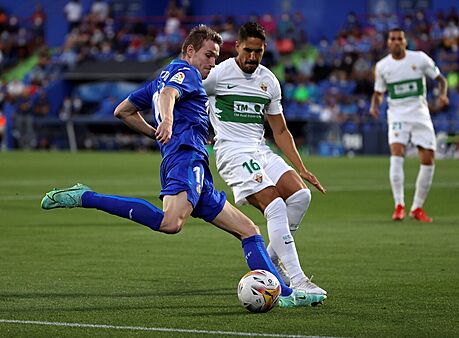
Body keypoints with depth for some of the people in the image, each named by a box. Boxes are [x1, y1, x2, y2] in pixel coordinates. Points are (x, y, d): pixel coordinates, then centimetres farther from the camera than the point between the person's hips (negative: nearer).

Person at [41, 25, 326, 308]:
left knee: (249, 230, 11)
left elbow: (123, 111, 36)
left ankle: (286, 295, 5)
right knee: (171, 223, -36)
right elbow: (168, 94, -18)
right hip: (187, 157, -11)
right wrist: (167, 121, -38)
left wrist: (156, 134, 36)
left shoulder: (161, 79, 32)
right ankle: (84, 198, -25)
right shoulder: (184, 71, 6)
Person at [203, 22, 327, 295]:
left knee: (301, 195, -13)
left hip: (261, 151, 6)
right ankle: (296, 280, -27)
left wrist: (302, 169, 11)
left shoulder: (269, 81, 12)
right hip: (233, 152, -6)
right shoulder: (219, 74, -5)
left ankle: (271, 260, 4)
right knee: (276, 206, -23)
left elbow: (281, 132, 18)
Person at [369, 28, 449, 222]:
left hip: (420, 115, 1)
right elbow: (379, 92, 14)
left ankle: (417, 208, 10)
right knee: (397, 154, -22)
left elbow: (440, 78, 6)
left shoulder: (420, 58, -2)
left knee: (428, 160, -4)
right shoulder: (382, 66, 2)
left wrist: (442, 94, -14)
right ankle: (399, 205, -19)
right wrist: (374, 105, -7)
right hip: (397, 116, -1)